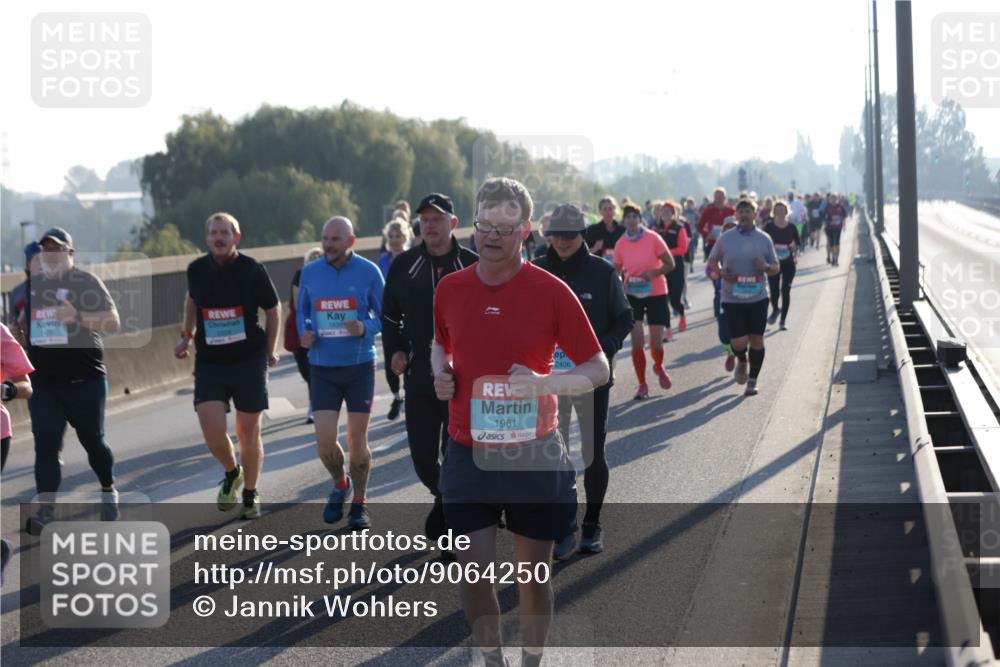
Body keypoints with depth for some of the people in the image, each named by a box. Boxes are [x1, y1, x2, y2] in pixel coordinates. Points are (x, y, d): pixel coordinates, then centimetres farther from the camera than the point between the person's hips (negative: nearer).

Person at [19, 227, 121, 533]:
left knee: (92, 440, 9)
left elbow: (113, 322, -14)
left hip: (84, 380, -3)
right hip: (43, 382, 4)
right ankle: (46, 511, -9)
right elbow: (25, 322, 27)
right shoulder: (34, 284, 11)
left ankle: (108, 491, 34)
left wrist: (79, 317, -27)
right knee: (46, 444, -7)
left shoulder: (85, 281, -5)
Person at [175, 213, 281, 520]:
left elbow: (272, 309, 5)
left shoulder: (253, 270, -8)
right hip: (209, 363, 2)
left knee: (249, 432, 4)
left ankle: (250, 495, 23)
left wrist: (269, 351, 10)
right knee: (212, 431, -11)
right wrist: (187, 336, 20)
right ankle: (232, 472, 20)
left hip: (249, 361, -2)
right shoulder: (197, 270, 0)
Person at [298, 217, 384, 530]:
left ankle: (359, 503, 20)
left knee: (357, 441, 2)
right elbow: (302, 310, 16)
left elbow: (386, 316, 0)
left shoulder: (368, 272, -5)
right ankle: (340, 484, 25)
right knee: (325, 442, -6)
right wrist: (303, 333, -5)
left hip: (360, 366, -2)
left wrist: (365, 328, -21)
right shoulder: (310, 273, 2)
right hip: (322, 369, 2)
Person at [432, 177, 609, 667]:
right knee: (474, 570, -2)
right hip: (467, 455, 2)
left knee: (533, 573, 8)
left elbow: (598, 369, -5)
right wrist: (440, 370, 0)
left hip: (533, 455, -2)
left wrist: (545, 384, -22)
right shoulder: (450, 288, 2)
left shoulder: (551, 292, -9)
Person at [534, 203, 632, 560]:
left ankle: (592, 524, 24)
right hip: (549, 377, 1)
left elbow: (624, 317, 2)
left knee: (594, 453, 8)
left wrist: (607, 345, -16)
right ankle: (565, 529, 12)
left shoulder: (602, 272, -4)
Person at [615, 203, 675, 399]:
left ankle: (659, 367, 36)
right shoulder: (620, 244, -4)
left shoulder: (653, 238, -11)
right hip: (632, 295, 1)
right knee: (637, 341, -8)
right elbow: (617, 272, 7)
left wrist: (652, 273, -23)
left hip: (656, 294, -1)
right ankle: (642, 385, 5)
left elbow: (670, 264, -7)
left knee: (656, 343, 1)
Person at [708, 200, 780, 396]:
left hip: (758, 298, 1)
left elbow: (776, 268, 10)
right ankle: (742, 361, 28)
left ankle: (752, 381, 17)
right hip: (732, 299, -1)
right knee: (739, 342, -8)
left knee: (756, 339, 2)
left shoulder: (764, 239, 3)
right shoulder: (725, 239, 0)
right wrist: (721, 273, -8)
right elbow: (712, 260, 13)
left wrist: (767, 267, -14)